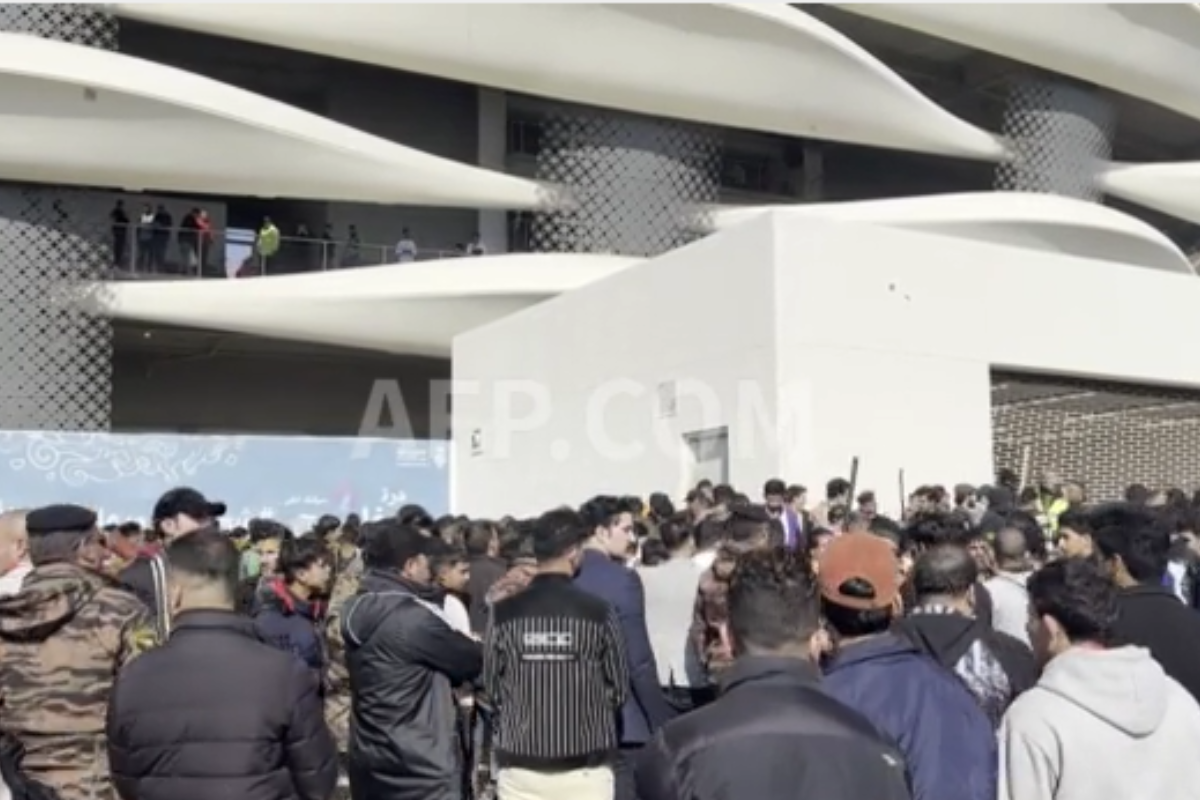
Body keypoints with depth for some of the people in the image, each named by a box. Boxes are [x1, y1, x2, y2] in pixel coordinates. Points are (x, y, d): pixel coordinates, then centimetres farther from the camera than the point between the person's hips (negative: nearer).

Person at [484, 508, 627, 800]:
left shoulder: (504, 612, -5)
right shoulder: (597, 612, -8)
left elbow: (491, 685, 4)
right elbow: (619, 688, 2)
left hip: (519, 763, 2)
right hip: (585, 764, -1)